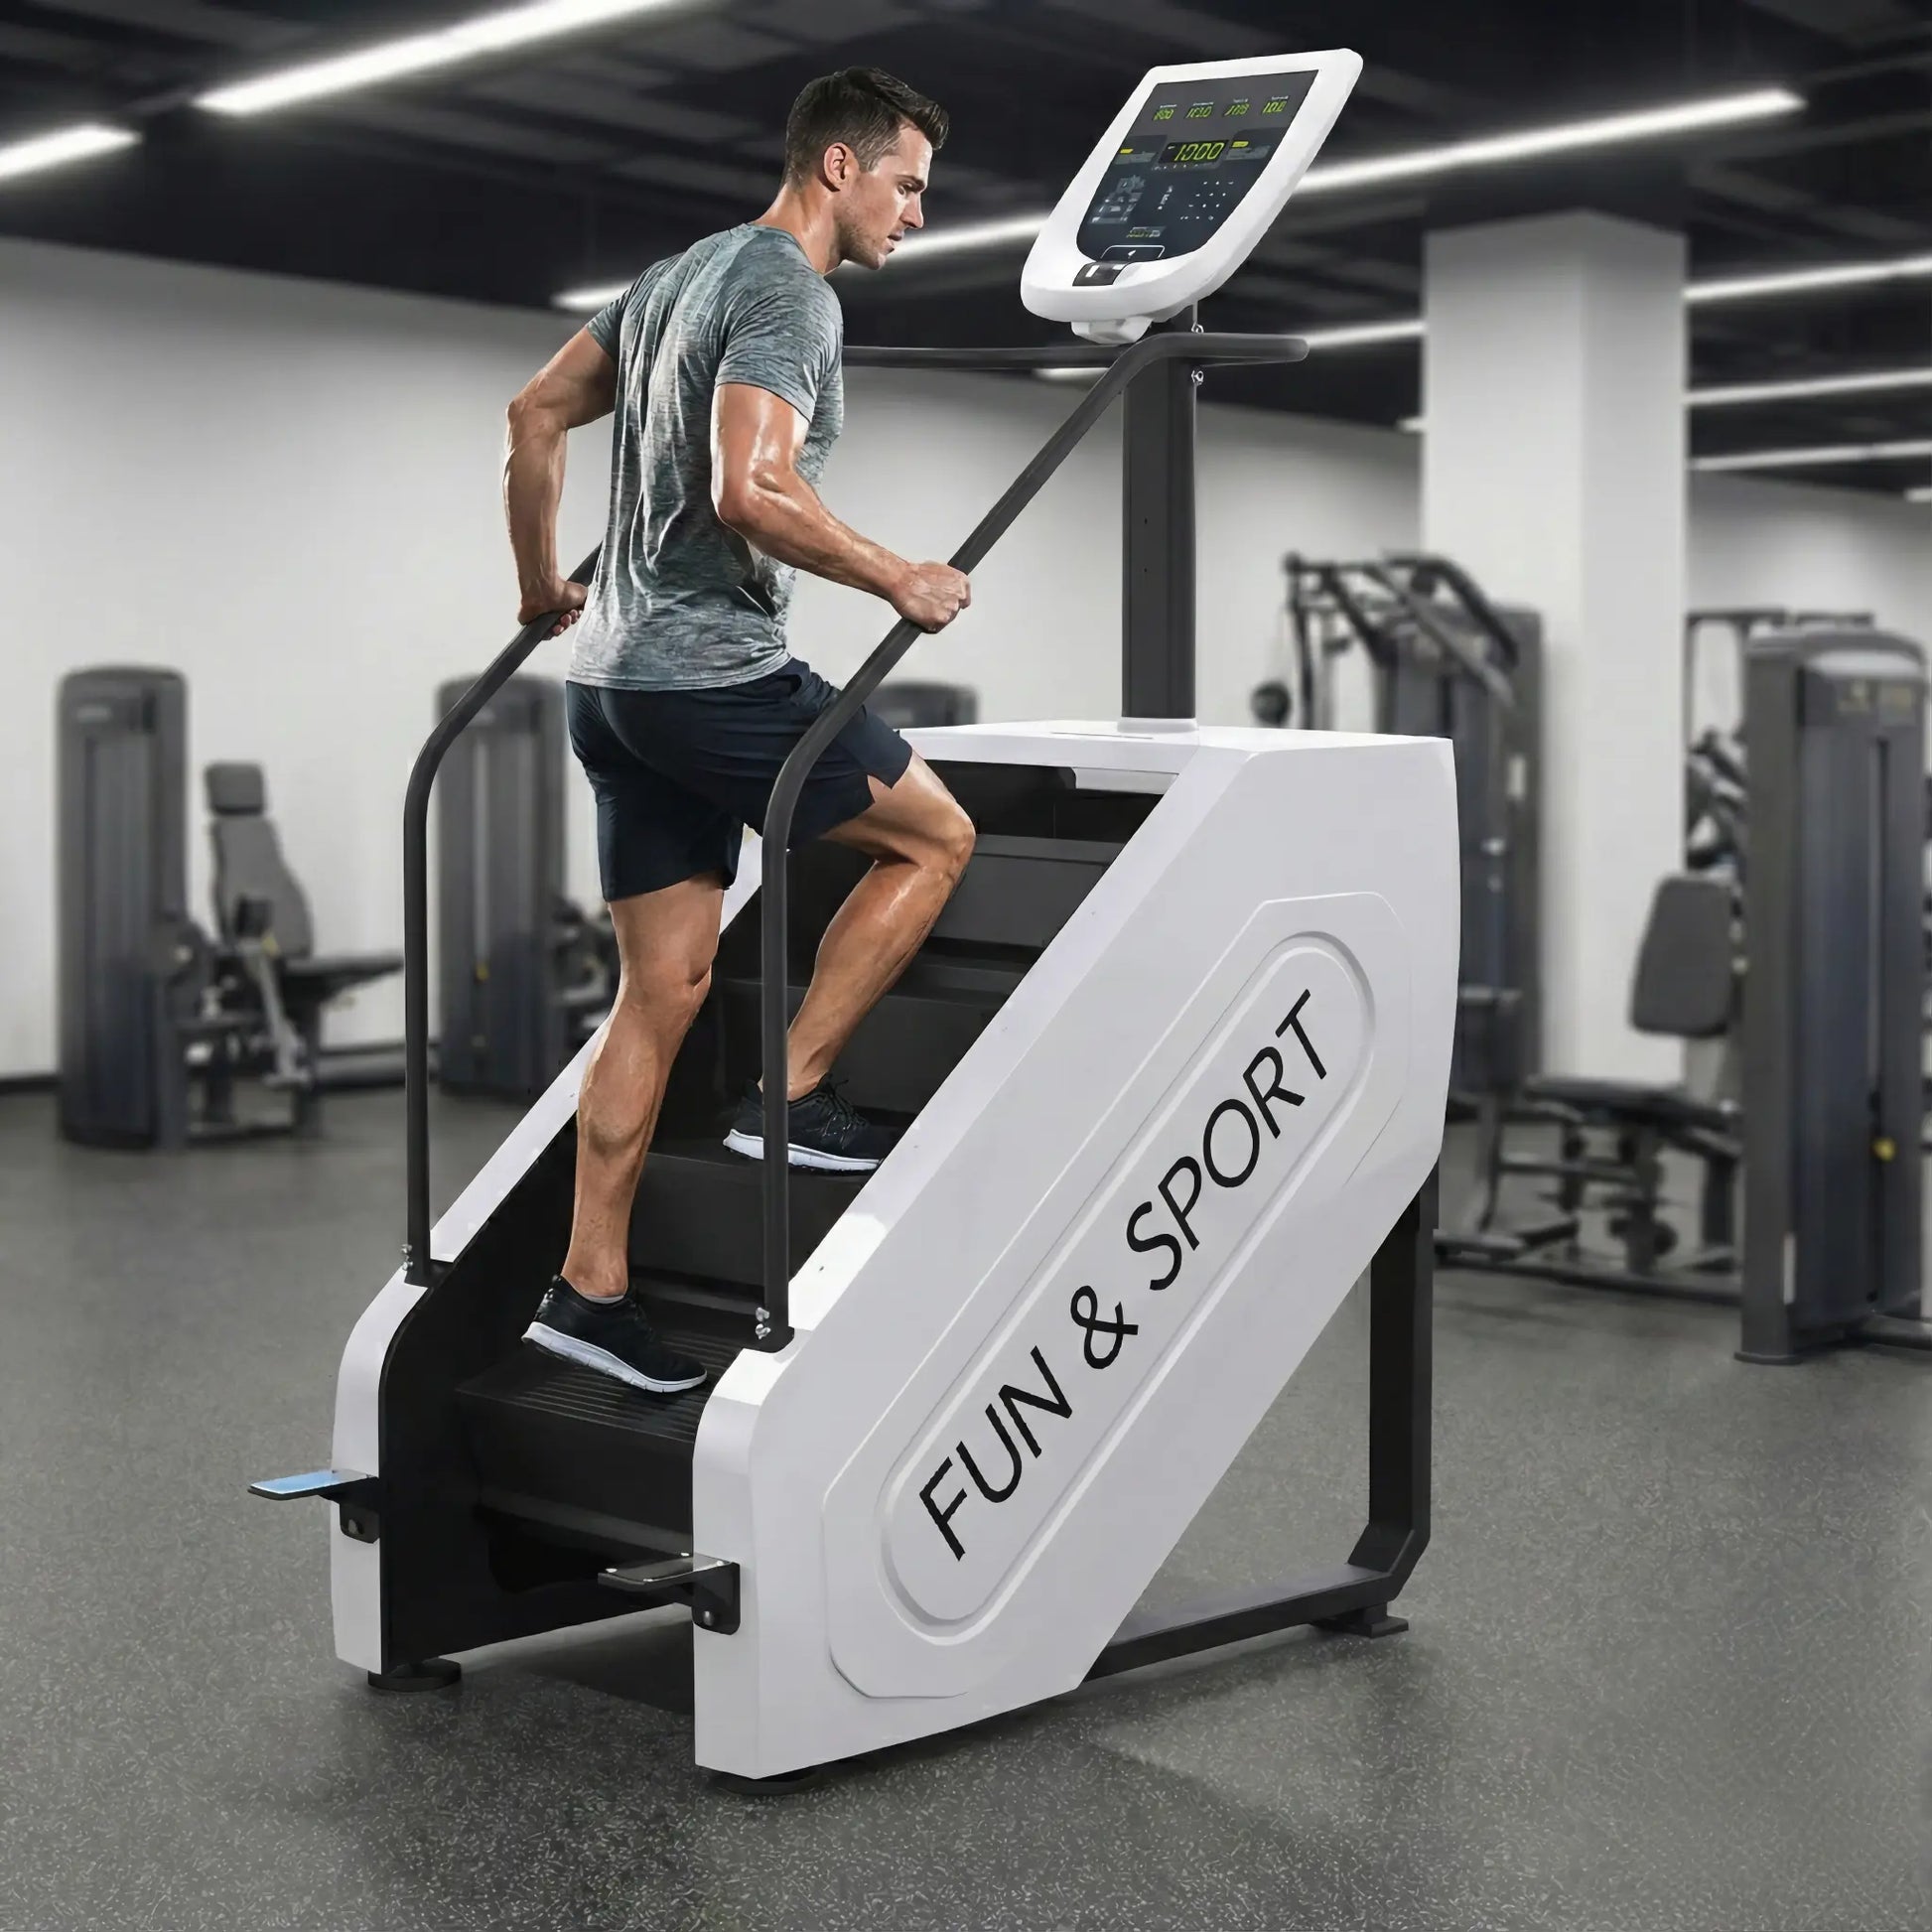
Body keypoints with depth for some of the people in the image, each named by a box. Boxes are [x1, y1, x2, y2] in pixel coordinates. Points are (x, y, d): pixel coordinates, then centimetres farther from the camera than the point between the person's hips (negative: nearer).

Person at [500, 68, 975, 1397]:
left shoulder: (679, 277, 19)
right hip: (715, 677, -9)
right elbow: (750, 492, -25)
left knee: (666, 988, 10)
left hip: (618, 681, 9)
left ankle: (591, 1290, 12)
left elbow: (536, 416, 23)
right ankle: (790, 1098, 5)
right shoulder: (792, 295, -11)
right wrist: (899, 583, -15)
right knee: (935, 834, 6)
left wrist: (542, 585, 29)